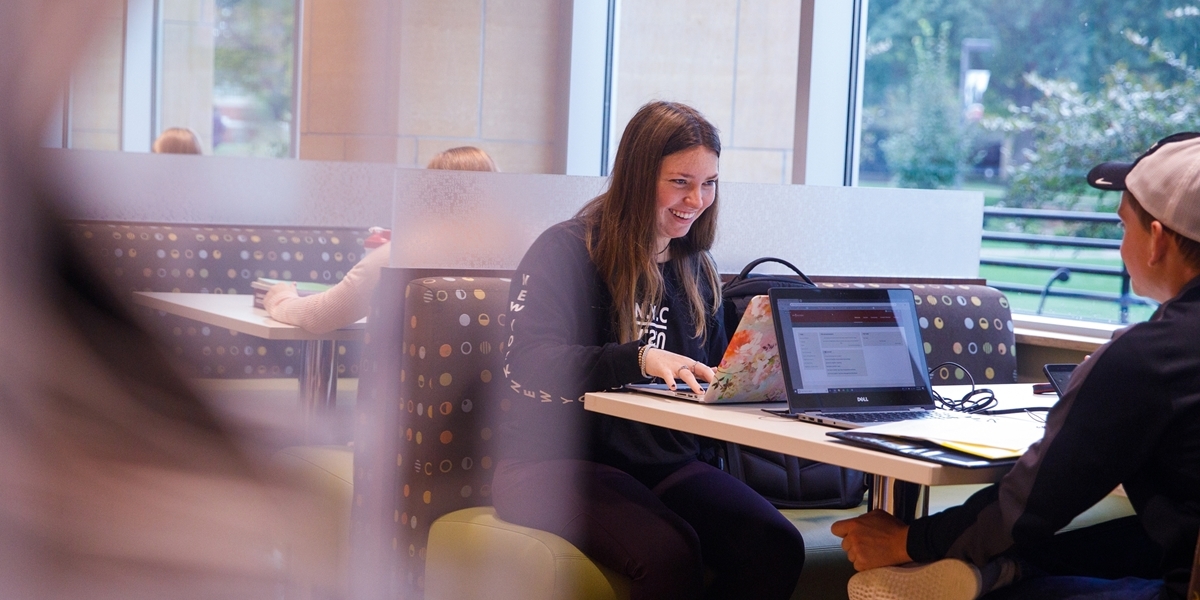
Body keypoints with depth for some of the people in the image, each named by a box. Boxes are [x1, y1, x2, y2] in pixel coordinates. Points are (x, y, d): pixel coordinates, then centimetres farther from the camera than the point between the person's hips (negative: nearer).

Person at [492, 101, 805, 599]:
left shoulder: (693, 269, 18)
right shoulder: (567, 250, -4)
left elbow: (708, 376, 19)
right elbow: (529, 361, -19)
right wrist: (639, 358, -33)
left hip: (665, 460, 6)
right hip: (558, 460, -6)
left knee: (776, 547, -22)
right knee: (669, 552, -35)